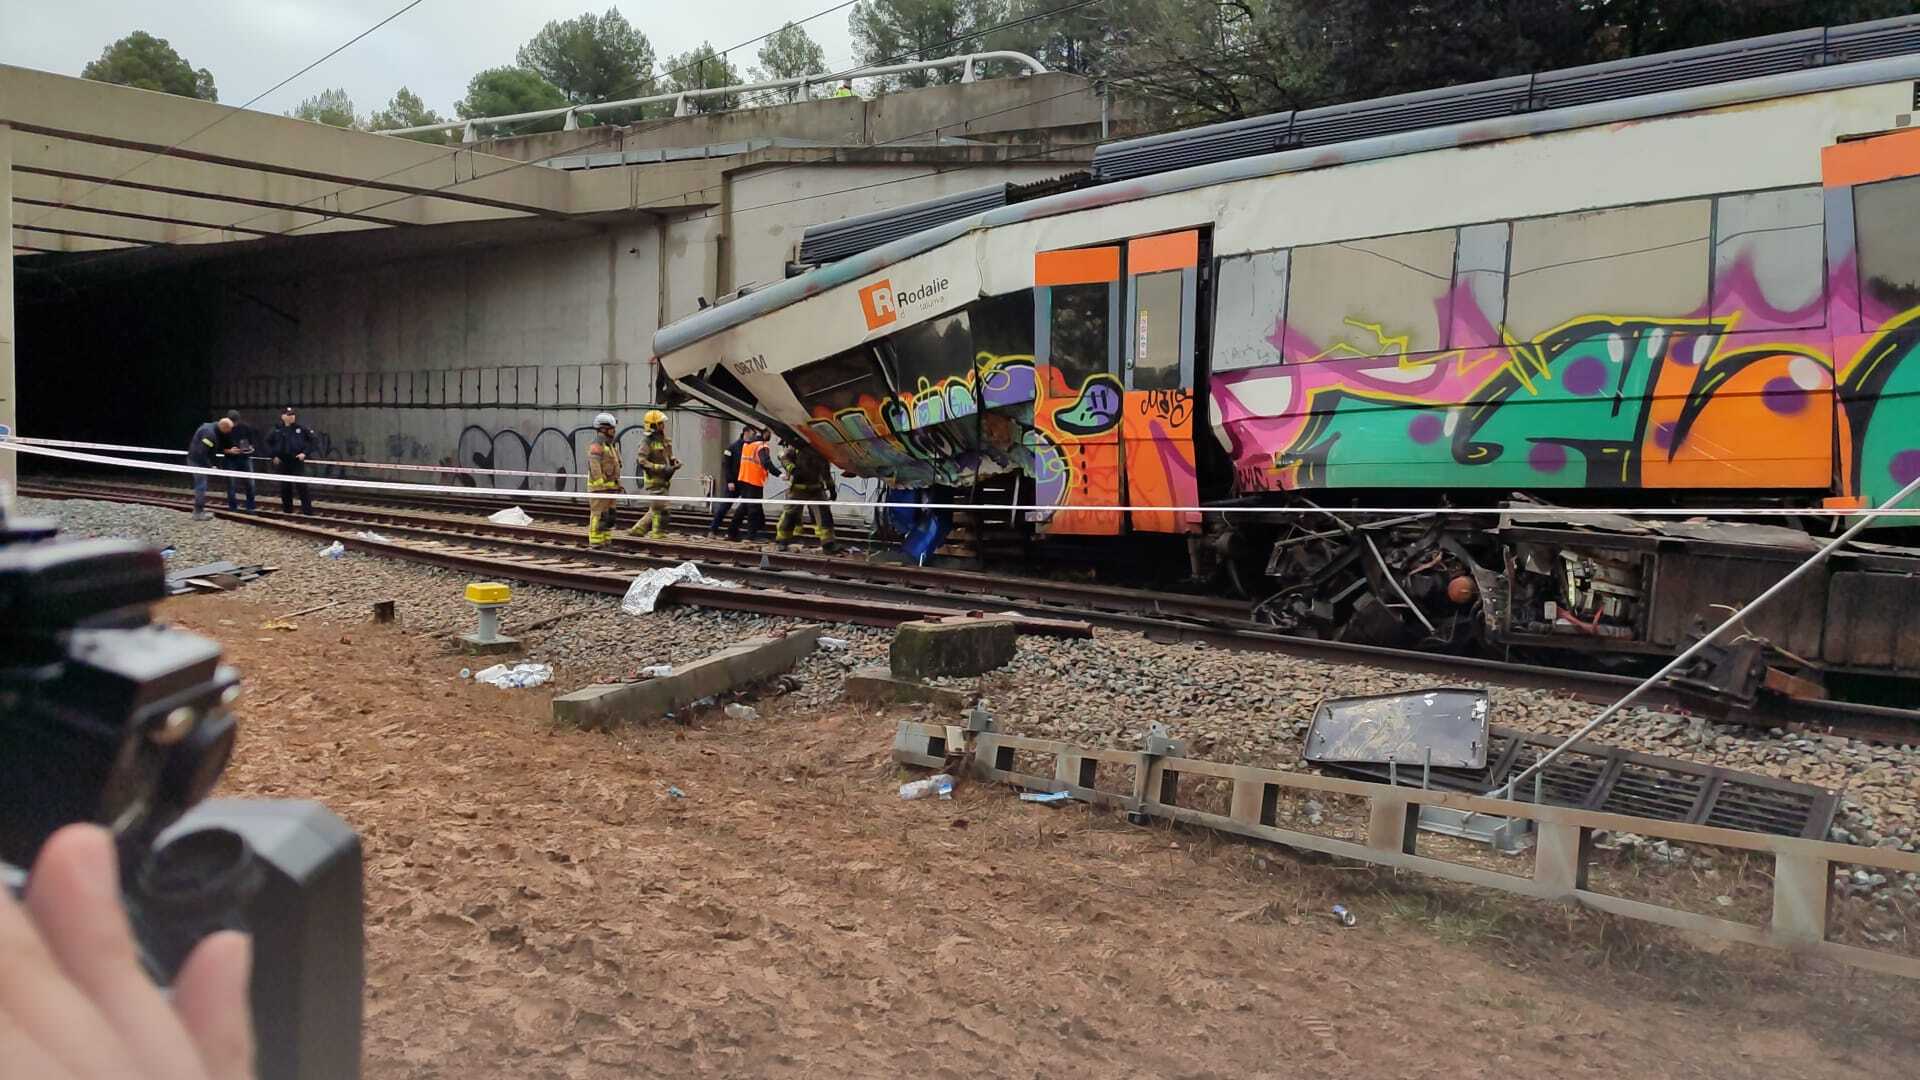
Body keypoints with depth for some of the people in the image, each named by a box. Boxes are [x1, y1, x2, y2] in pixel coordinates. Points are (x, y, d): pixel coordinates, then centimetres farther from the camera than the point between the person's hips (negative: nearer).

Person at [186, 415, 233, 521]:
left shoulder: (211, 427, 6)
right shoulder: (210, 434, -26)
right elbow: (201, 453, -29)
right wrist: (210, 466, -22)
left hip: (196, 459, 10)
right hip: (198, 461, -10)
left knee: (200, 485, 18)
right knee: (201, 486, -6)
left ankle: (199, 509, 28)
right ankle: (198, 513, -2)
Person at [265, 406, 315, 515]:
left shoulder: (300, 429, -1)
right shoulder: (277, 430, 2)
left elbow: (311, 440, 5)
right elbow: (268, 443, 12)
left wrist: (304, 453, -5)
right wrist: (273, 455, 3)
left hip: (298, 461, -2)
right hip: (283, 462, 2)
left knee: (302, 485, -8)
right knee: (285, 486, 8)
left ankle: (307, 509, -4)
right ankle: (287, 509, 20)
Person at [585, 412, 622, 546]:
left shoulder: (609, 445, 18)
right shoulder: (596, 446, -12)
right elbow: (595, 468, -20)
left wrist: (617, 484, 20)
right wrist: (601, 485, -25)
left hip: (611, 486, 9)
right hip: (600, 486, -9)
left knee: (609, 515, 10)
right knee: (599, 515, -7)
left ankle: (606, 541, 16)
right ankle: (595, 543, -4)